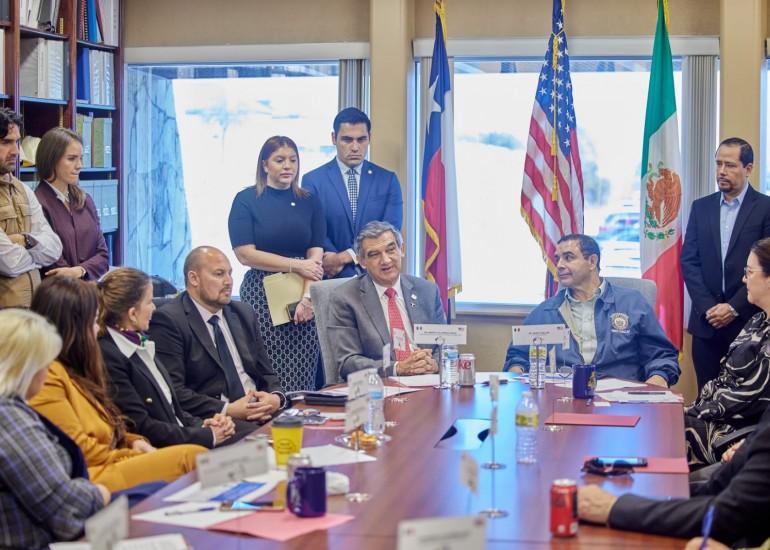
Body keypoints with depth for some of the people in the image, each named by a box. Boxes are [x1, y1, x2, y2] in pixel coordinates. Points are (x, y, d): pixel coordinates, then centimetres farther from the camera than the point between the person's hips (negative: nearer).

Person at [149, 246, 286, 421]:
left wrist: (276, 398, -3)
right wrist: (228, 410, -18)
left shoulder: (244, 313, 17)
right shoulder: (168, 321, -5)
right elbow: (172, 391, -13)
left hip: (261, 417, 7)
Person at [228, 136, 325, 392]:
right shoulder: (246, 200, 3)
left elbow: (316, 255, 3)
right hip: (261, 294, -2)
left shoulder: (309, 202, 11)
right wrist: (296, 265, -9)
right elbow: (245, 254, -6)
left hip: (303, 295, 3)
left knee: (302, 381, -2)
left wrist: (307, 296, -12)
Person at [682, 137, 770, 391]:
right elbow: (689, 261, 6)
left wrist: (734, 308, -11)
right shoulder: (701, 207, 11)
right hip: (706, 322, 3)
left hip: (747, 322, -3)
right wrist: (707, 307, -6)